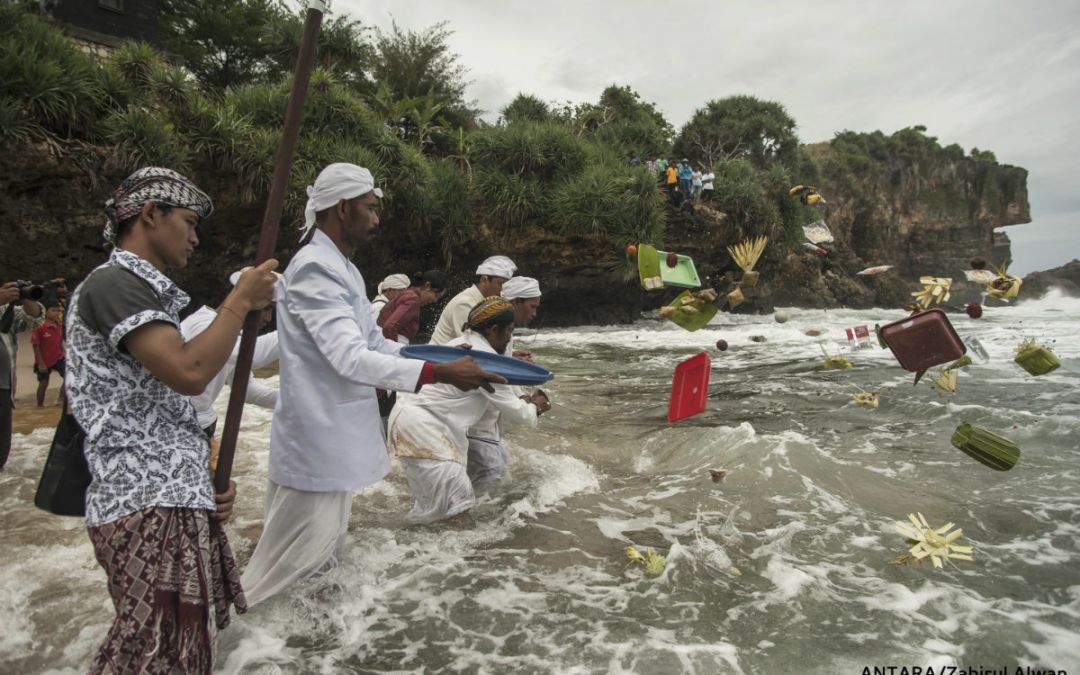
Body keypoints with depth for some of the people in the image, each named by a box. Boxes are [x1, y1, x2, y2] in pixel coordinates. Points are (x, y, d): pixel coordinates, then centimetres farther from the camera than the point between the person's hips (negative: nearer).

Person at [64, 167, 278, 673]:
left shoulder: (144, 291, 20)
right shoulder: (113, 284, -11)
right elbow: (190, 373, -27)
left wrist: (206, 478, 12)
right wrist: (241, 300, -13)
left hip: (171, 498, 10)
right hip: (150, 508, -10)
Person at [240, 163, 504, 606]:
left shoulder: (341, 268, 12)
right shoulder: (315, 268, -20)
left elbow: (372, 344, 14)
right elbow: (349, 358, -29)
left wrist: (445, 357, 4)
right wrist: (439, 374, -30)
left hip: (335, 441, 10)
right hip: (315, 446, -10)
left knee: (323, 561, 23)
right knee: (291, 570, 3)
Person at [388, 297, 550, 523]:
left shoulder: (462, 343, 14)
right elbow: (512, 410, -6)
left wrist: (522, 402, 21)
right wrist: (534, 408, 13)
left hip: (412, 417, 10)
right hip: (419, 426, -10)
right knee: (454, 499, -7)